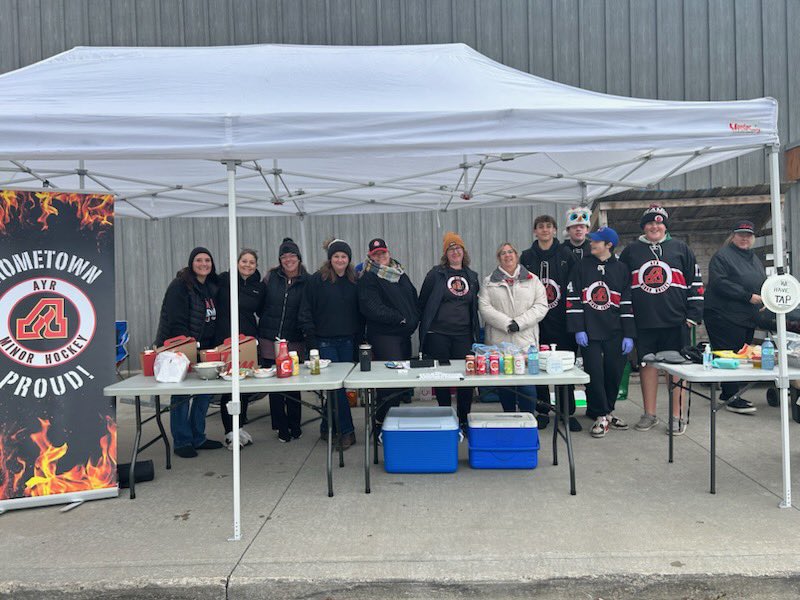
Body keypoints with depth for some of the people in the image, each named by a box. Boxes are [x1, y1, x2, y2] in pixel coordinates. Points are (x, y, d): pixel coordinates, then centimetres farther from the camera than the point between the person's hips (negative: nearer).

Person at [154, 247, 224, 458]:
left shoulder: (212, 287, 11)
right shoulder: (180, 286, -13)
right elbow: (176, 322, -18)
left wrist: (212, 349, 9)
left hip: (202, 349, 7)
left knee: (205, 392, 9)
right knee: (181, 395, 0)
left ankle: (198, 438, 23)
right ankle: (182, 442, 12)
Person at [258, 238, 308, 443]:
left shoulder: (307, 281, -1)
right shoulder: (271, 277, 3)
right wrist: (268, 321, 8)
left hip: (294, 341, -1)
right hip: (269, 340, 2)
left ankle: (294, 425, 22)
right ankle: (281, 426, 20)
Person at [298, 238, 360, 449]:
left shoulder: (354, 281, 8)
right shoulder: (317, 280, -3)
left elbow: (360, 312, 13)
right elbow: (306, 312, -3)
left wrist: (358, 337, 5)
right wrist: (312, 339, -8)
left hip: (347, 342, 4)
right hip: (325, 342, -4)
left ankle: (326, 427, 25)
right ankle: (347, 431, 2)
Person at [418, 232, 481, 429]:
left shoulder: (472, 276, 13)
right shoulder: (436, 274, 1)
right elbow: (423, 302, 2)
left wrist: (475, 330, 14)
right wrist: (425, 325, 0)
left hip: (463, 334, 3)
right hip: (438, 334, -3)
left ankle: (464, 419, 16)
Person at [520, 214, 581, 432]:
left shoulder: (566, 255, 4)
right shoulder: (526, 257, 7)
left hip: (562, 321, -1)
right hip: (536, 322, 1)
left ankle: (568, 412, 13)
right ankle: (542, 411, 16)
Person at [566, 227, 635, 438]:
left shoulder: (621, 269, 8)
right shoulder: (581, 266, 5)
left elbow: (627, 303, 7)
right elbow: (572, 299, 0)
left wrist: (628, 335, 2)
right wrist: (578, 330, -7)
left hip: (614, 333, 2)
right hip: (590, 331, -1)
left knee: (614, 373, 5)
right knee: (594, 373, -5)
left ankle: (607, 411, 25)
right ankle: (600, 416, 8)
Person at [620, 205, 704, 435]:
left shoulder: (680, 249, 8)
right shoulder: (631, 251, 10)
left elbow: (695, 282, 8)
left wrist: (693, 314, 0)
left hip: (675, 321, -1)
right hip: (643, 321, 1)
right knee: (647, 364, 8)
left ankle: (676, 416, 13)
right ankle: (649, 414, 19)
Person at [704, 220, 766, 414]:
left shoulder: (755, 260, 20)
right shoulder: (722, 256, -7)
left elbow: (763, 285, 29)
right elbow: (719, 283, -19)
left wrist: (764, 303, 9)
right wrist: (749, 296, -20)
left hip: (748, 318, 9)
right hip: (724, 316, -9)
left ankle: (729, 393, 20)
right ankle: (731, 398, -2)